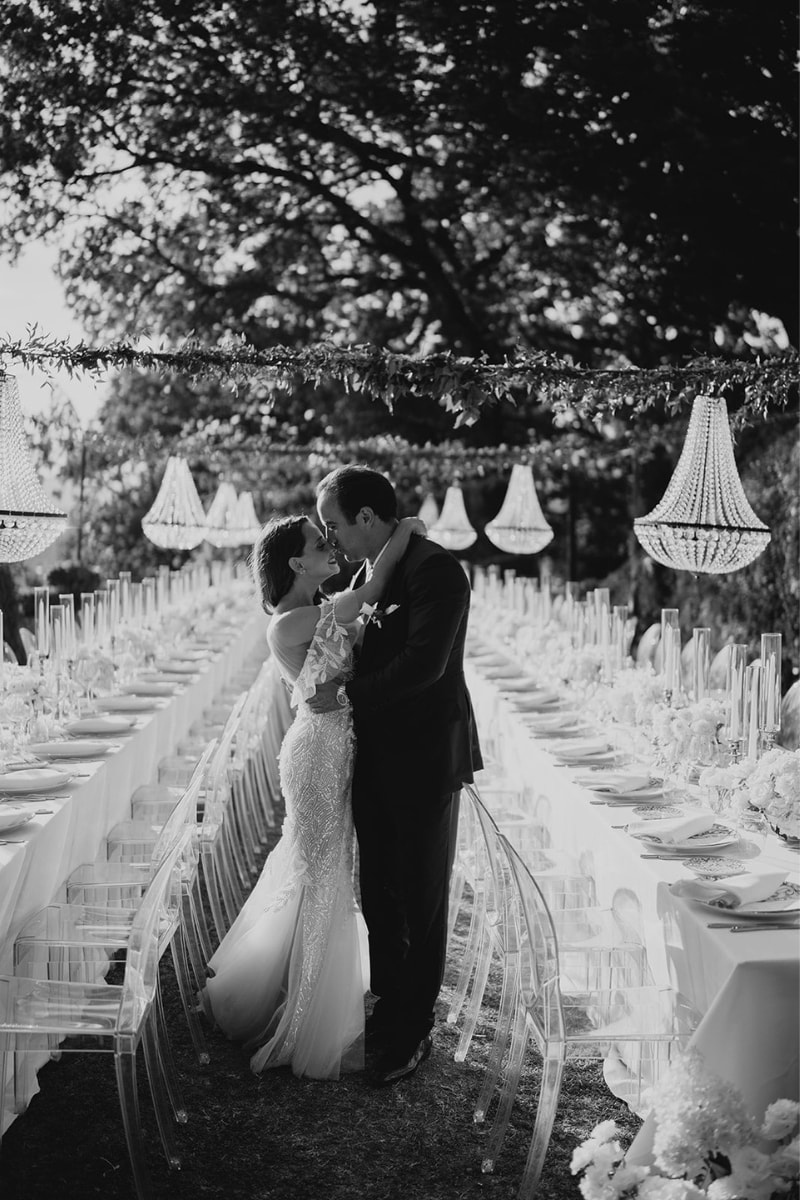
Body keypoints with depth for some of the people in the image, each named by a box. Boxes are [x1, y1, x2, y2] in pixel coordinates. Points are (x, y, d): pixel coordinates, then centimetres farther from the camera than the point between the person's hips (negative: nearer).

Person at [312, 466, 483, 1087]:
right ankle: (386, 1008, 33)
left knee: (422, 899, 6)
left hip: (425, 760, -8)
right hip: (376, 757, 8)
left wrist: (346, 694, -20)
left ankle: (415, 1032, 18)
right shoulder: (367, 572, 9)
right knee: (378, 894, 17)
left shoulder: (438, 571, -17)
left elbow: (423, 663, -26)